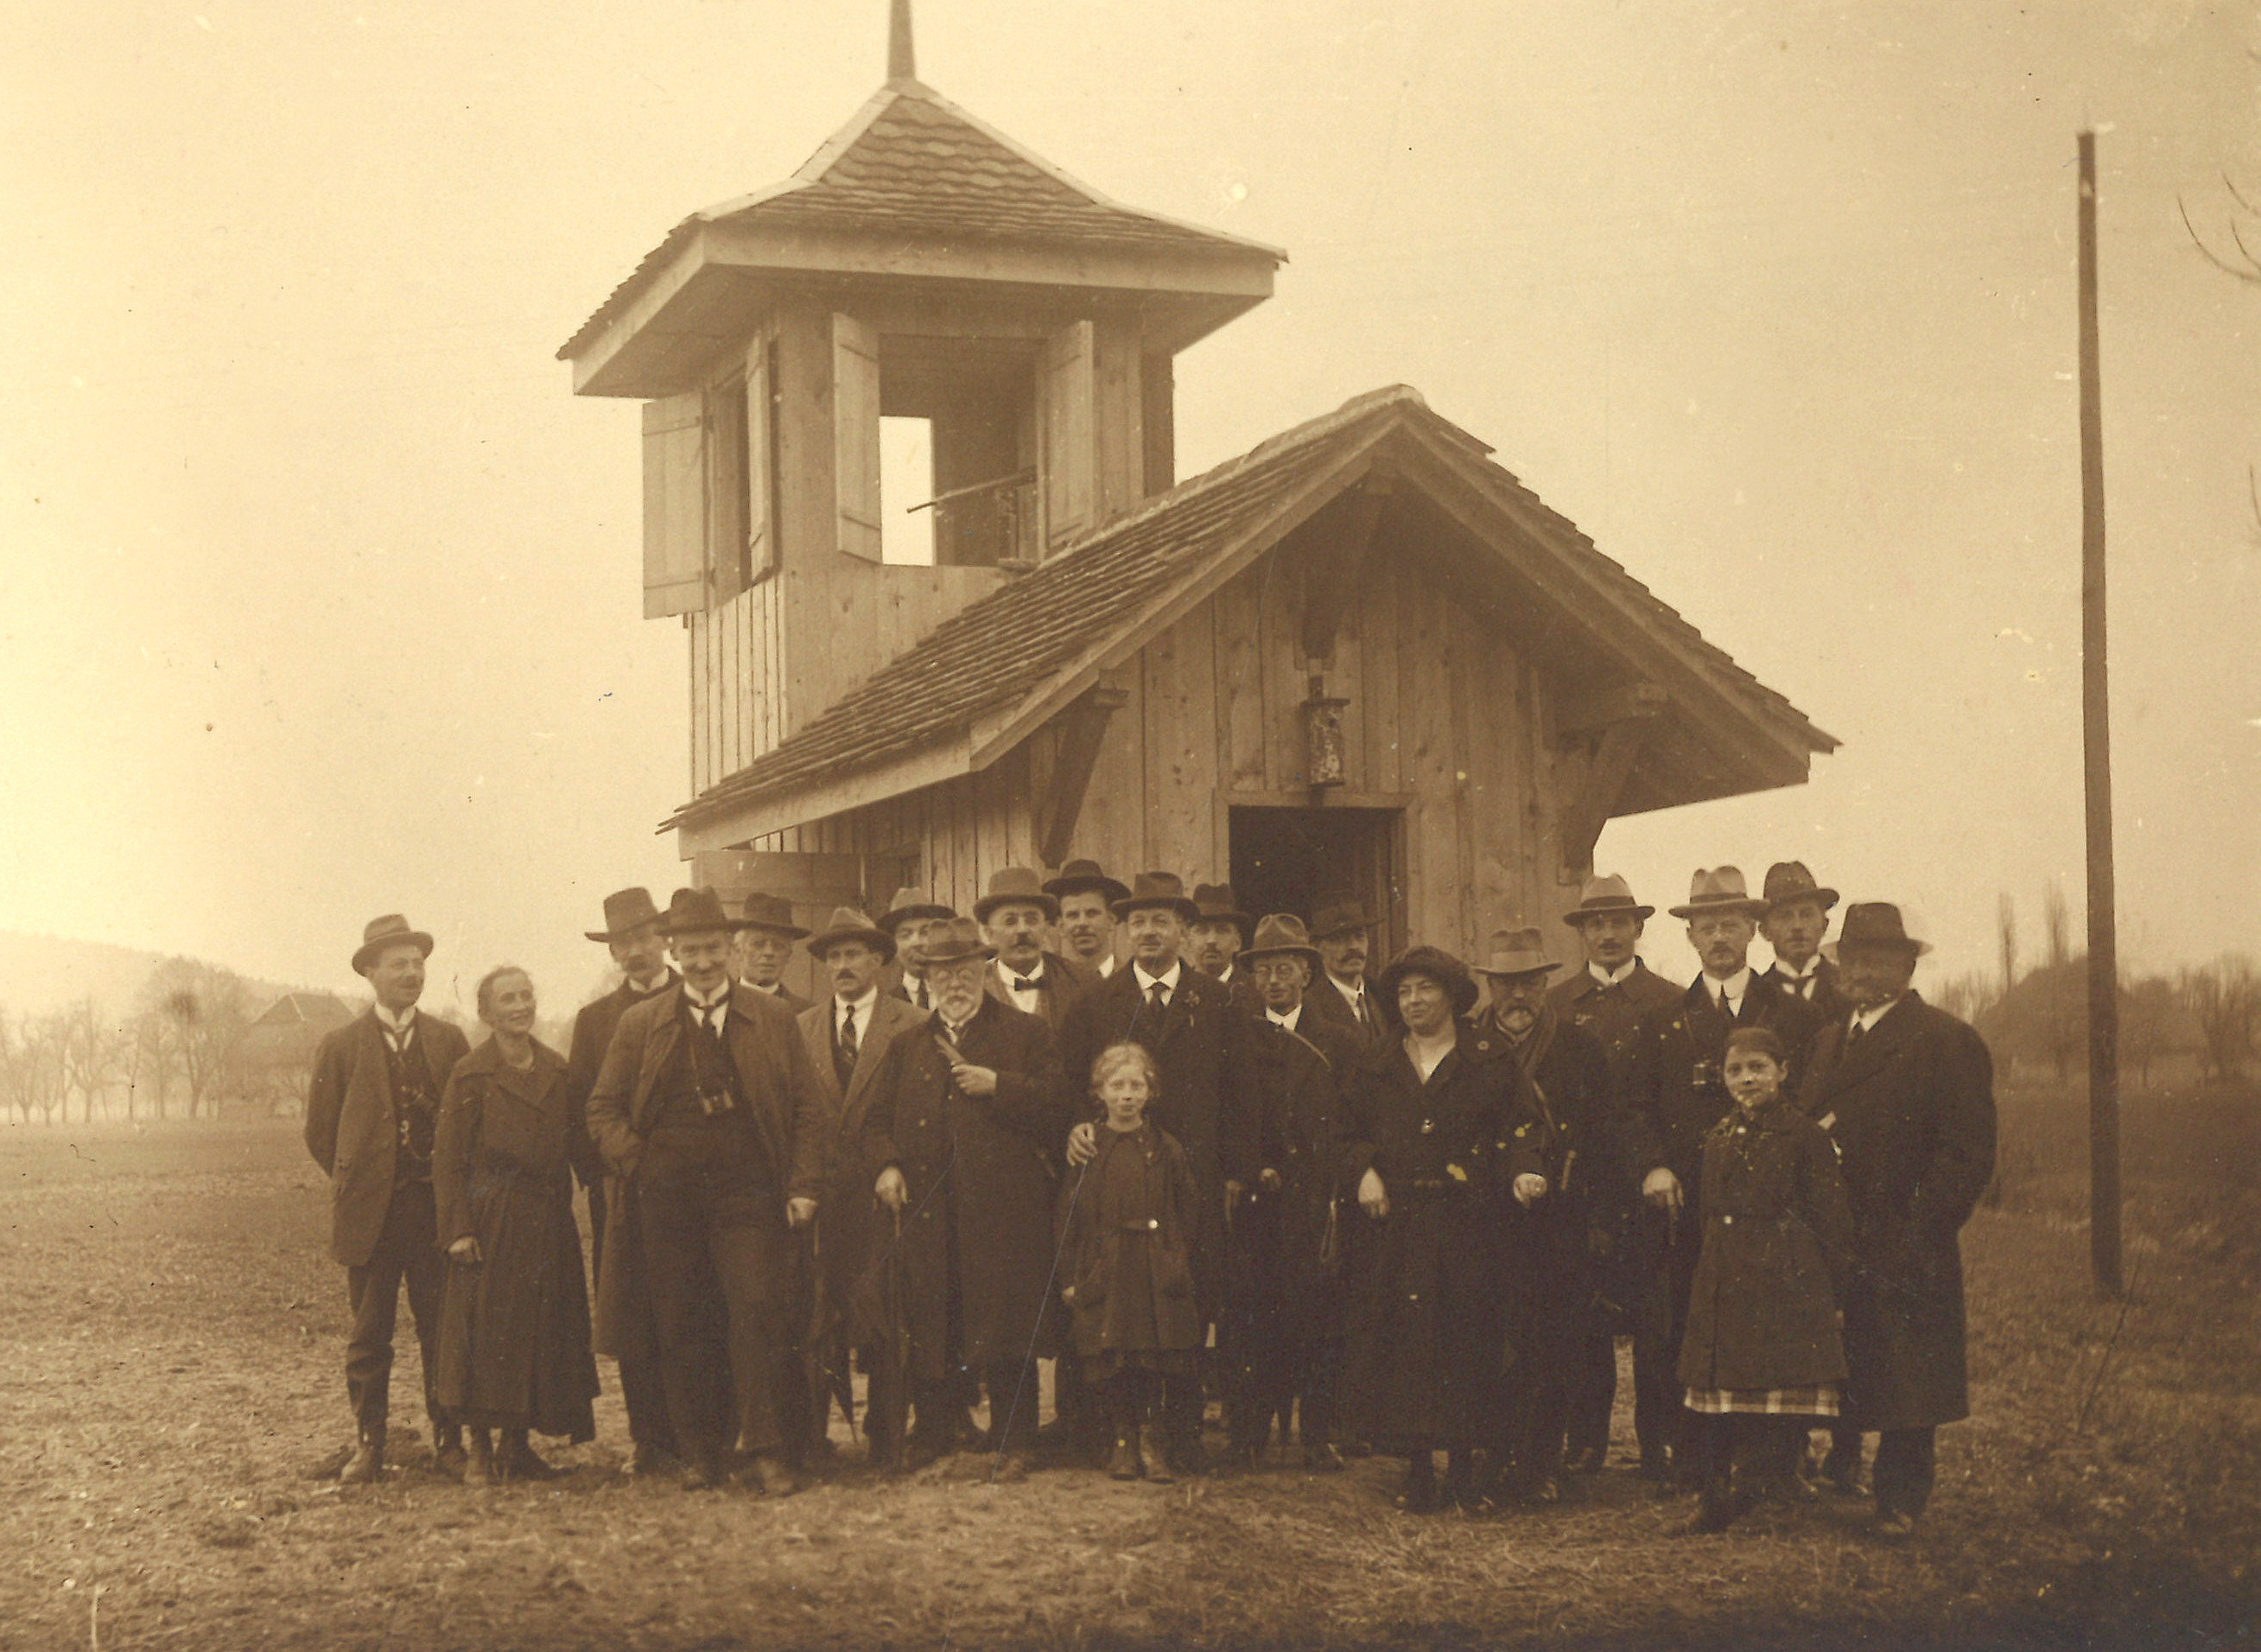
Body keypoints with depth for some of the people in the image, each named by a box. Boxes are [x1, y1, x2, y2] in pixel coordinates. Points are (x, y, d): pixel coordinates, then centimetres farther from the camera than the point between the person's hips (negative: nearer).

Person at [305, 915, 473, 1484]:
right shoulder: (342, 1047, 4)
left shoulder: (450, 1042, 7)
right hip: (370, 1213, -1)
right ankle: (368, 1444, 10)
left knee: (442, 1330, 3)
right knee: (369, 1333, 3)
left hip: (437, 1207, 1)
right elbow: (320, 1133, 9)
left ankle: (448, 1441, 10)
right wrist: (357, 1183, 7)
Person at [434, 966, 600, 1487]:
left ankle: (517, 1444, 17)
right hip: (491, 1221, -5)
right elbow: (447, 1160, -6)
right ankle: (480, 1449, 7)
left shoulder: (557, 1070, 9)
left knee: (542, 1326, 7)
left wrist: (565, 1213, 8)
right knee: (486, 1326, -2)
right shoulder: (471, 1076, -5)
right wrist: (457, 1228, -12)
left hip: (548, 1223, 5)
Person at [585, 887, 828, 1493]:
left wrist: (804, 1186, 0)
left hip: (747, 1195, -1)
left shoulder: (773, 1019, 9)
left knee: (757, 1317, -10)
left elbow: (808, 1108, 9)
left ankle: (765, 1453, -6)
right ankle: (698, 1454, 12)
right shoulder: (640, 1024, 11)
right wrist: (636, 1164, -3)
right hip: (667, 1199, 1)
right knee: (679, 1330, 3)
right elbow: (604, 1109, 13)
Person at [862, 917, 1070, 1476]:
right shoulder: (907, 1046, 19)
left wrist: (998, 1087, -11)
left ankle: (1013, 1444, 5)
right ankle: (931, 1436, 17)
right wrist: (885, 1165, 1)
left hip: (1003, 1210, -3)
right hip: (928, 1212, 3)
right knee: (930, 1328, 4)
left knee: (1005, 1332, -3)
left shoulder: (1026, 1034, 9)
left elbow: (1056, 1108, -1)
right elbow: (877, 1119, 20)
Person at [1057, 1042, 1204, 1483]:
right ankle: (1124, 1439, 14)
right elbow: (1068, 1216, 5)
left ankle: (1150, 1439, 8)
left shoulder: (1166, 1150, 5)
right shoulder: (1087, 1150, 4)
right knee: (1113, 1359, 0)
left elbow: (1187, 1215, 7)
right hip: (1104, 1273, 0)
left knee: (1160, 1354, -3)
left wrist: (1180, 1264, -2)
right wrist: (1072, 1275, 0)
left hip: (1158, 1271, 0)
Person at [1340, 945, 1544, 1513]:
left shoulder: (1490, 1060, 6)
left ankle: (1462, 1462, 9)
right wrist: (1365, 1172, 0)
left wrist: (1520, 1174, -14)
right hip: (1397, 1225, 2)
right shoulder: (1377, 1069, 15)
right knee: (1404, 1338, -3)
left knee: (1467, 1338, -2)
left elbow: (1514, 1133, 4)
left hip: (1467, 1225, -2)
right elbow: (1355, 1135, 20)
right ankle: (1417, 1470, 3)